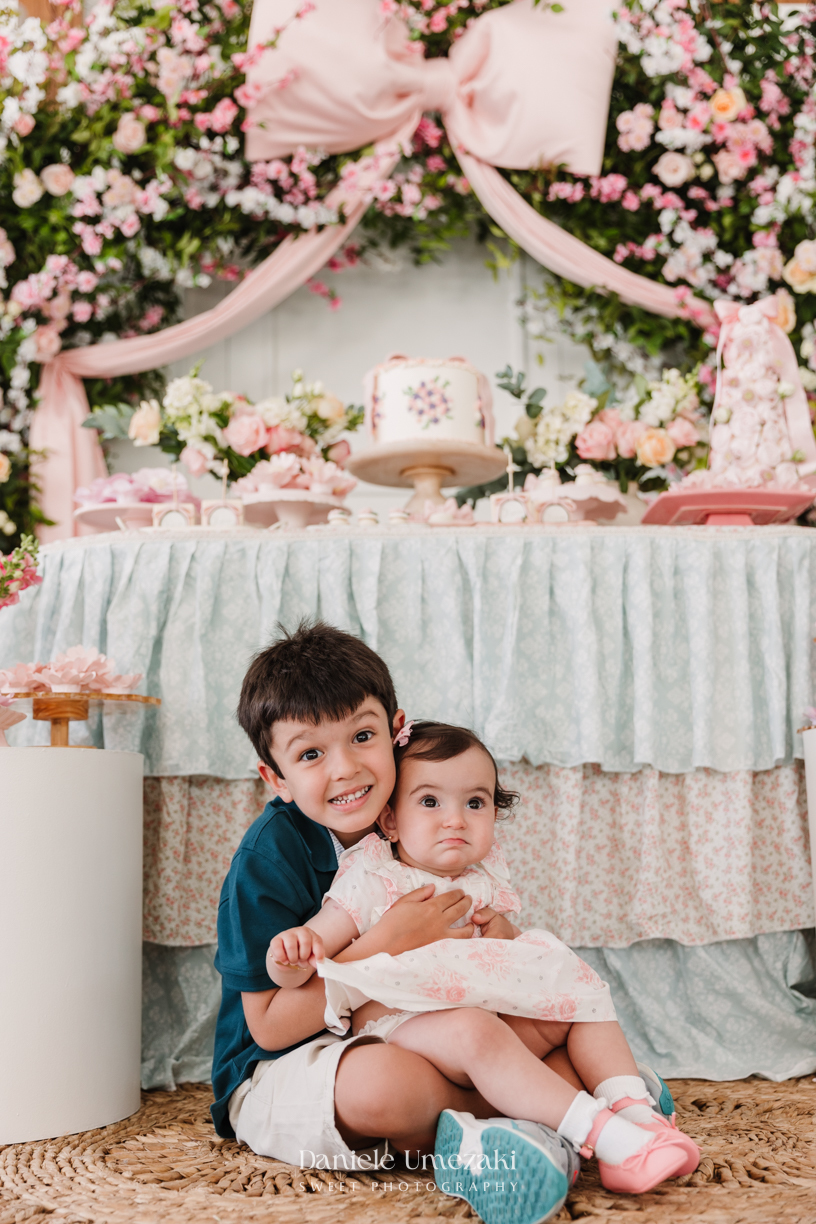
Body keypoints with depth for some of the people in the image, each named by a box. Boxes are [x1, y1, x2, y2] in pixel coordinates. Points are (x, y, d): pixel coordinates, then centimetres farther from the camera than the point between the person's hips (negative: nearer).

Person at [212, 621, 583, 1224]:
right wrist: (388, 943, -26)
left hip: (406, 1044, 6)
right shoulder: (270, 856, -19)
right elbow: (270, 1025, -20)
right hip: (275, 1077, -6)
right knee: (384, 1082, -38)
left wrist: (486, 941, -11)